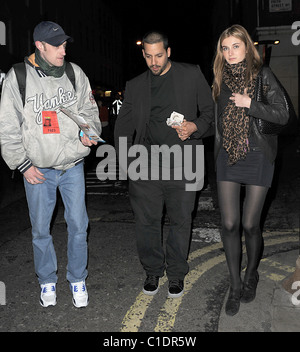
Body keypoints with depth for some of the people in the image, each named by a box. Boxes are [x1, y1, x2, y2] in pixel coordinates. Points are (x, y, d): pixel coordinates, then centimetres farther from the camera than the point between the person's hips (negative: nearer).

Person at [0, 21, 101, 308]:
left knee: (78, 225, 8)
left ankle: (77, 279, 30)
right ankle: (47, 280, 34)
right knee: (40, 229, 11)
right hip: (37, 169, -1)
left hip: (73, 165, 2)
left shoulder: (75, 74, 1)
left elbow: (89, 110, 11)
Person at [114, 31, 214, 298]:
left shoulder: (192, 75, 7)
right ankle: (152, 271, 28)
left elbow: (210, 111, 8)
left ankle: (176, 274, 27)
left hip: (181, 163, -1)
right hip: (146, 165, 2)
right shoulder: (135, 86, 13)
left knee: (181, 221, 7)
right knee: (147, 221, 7)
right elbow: (123, 126, 15)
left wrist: (195, 126, -12)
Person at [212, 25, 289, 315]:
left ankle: (251, 276, 31)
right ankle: (235, 287, 16)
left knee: (250, 225, 3)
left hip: (258, 157, -3)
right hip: (227, 157, 3)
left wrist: (249, 103, -15)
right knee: (229, 224, 0)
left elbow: (282, 115, -7)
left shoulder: (262, 75, -1)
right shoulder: (220, 79, 10)